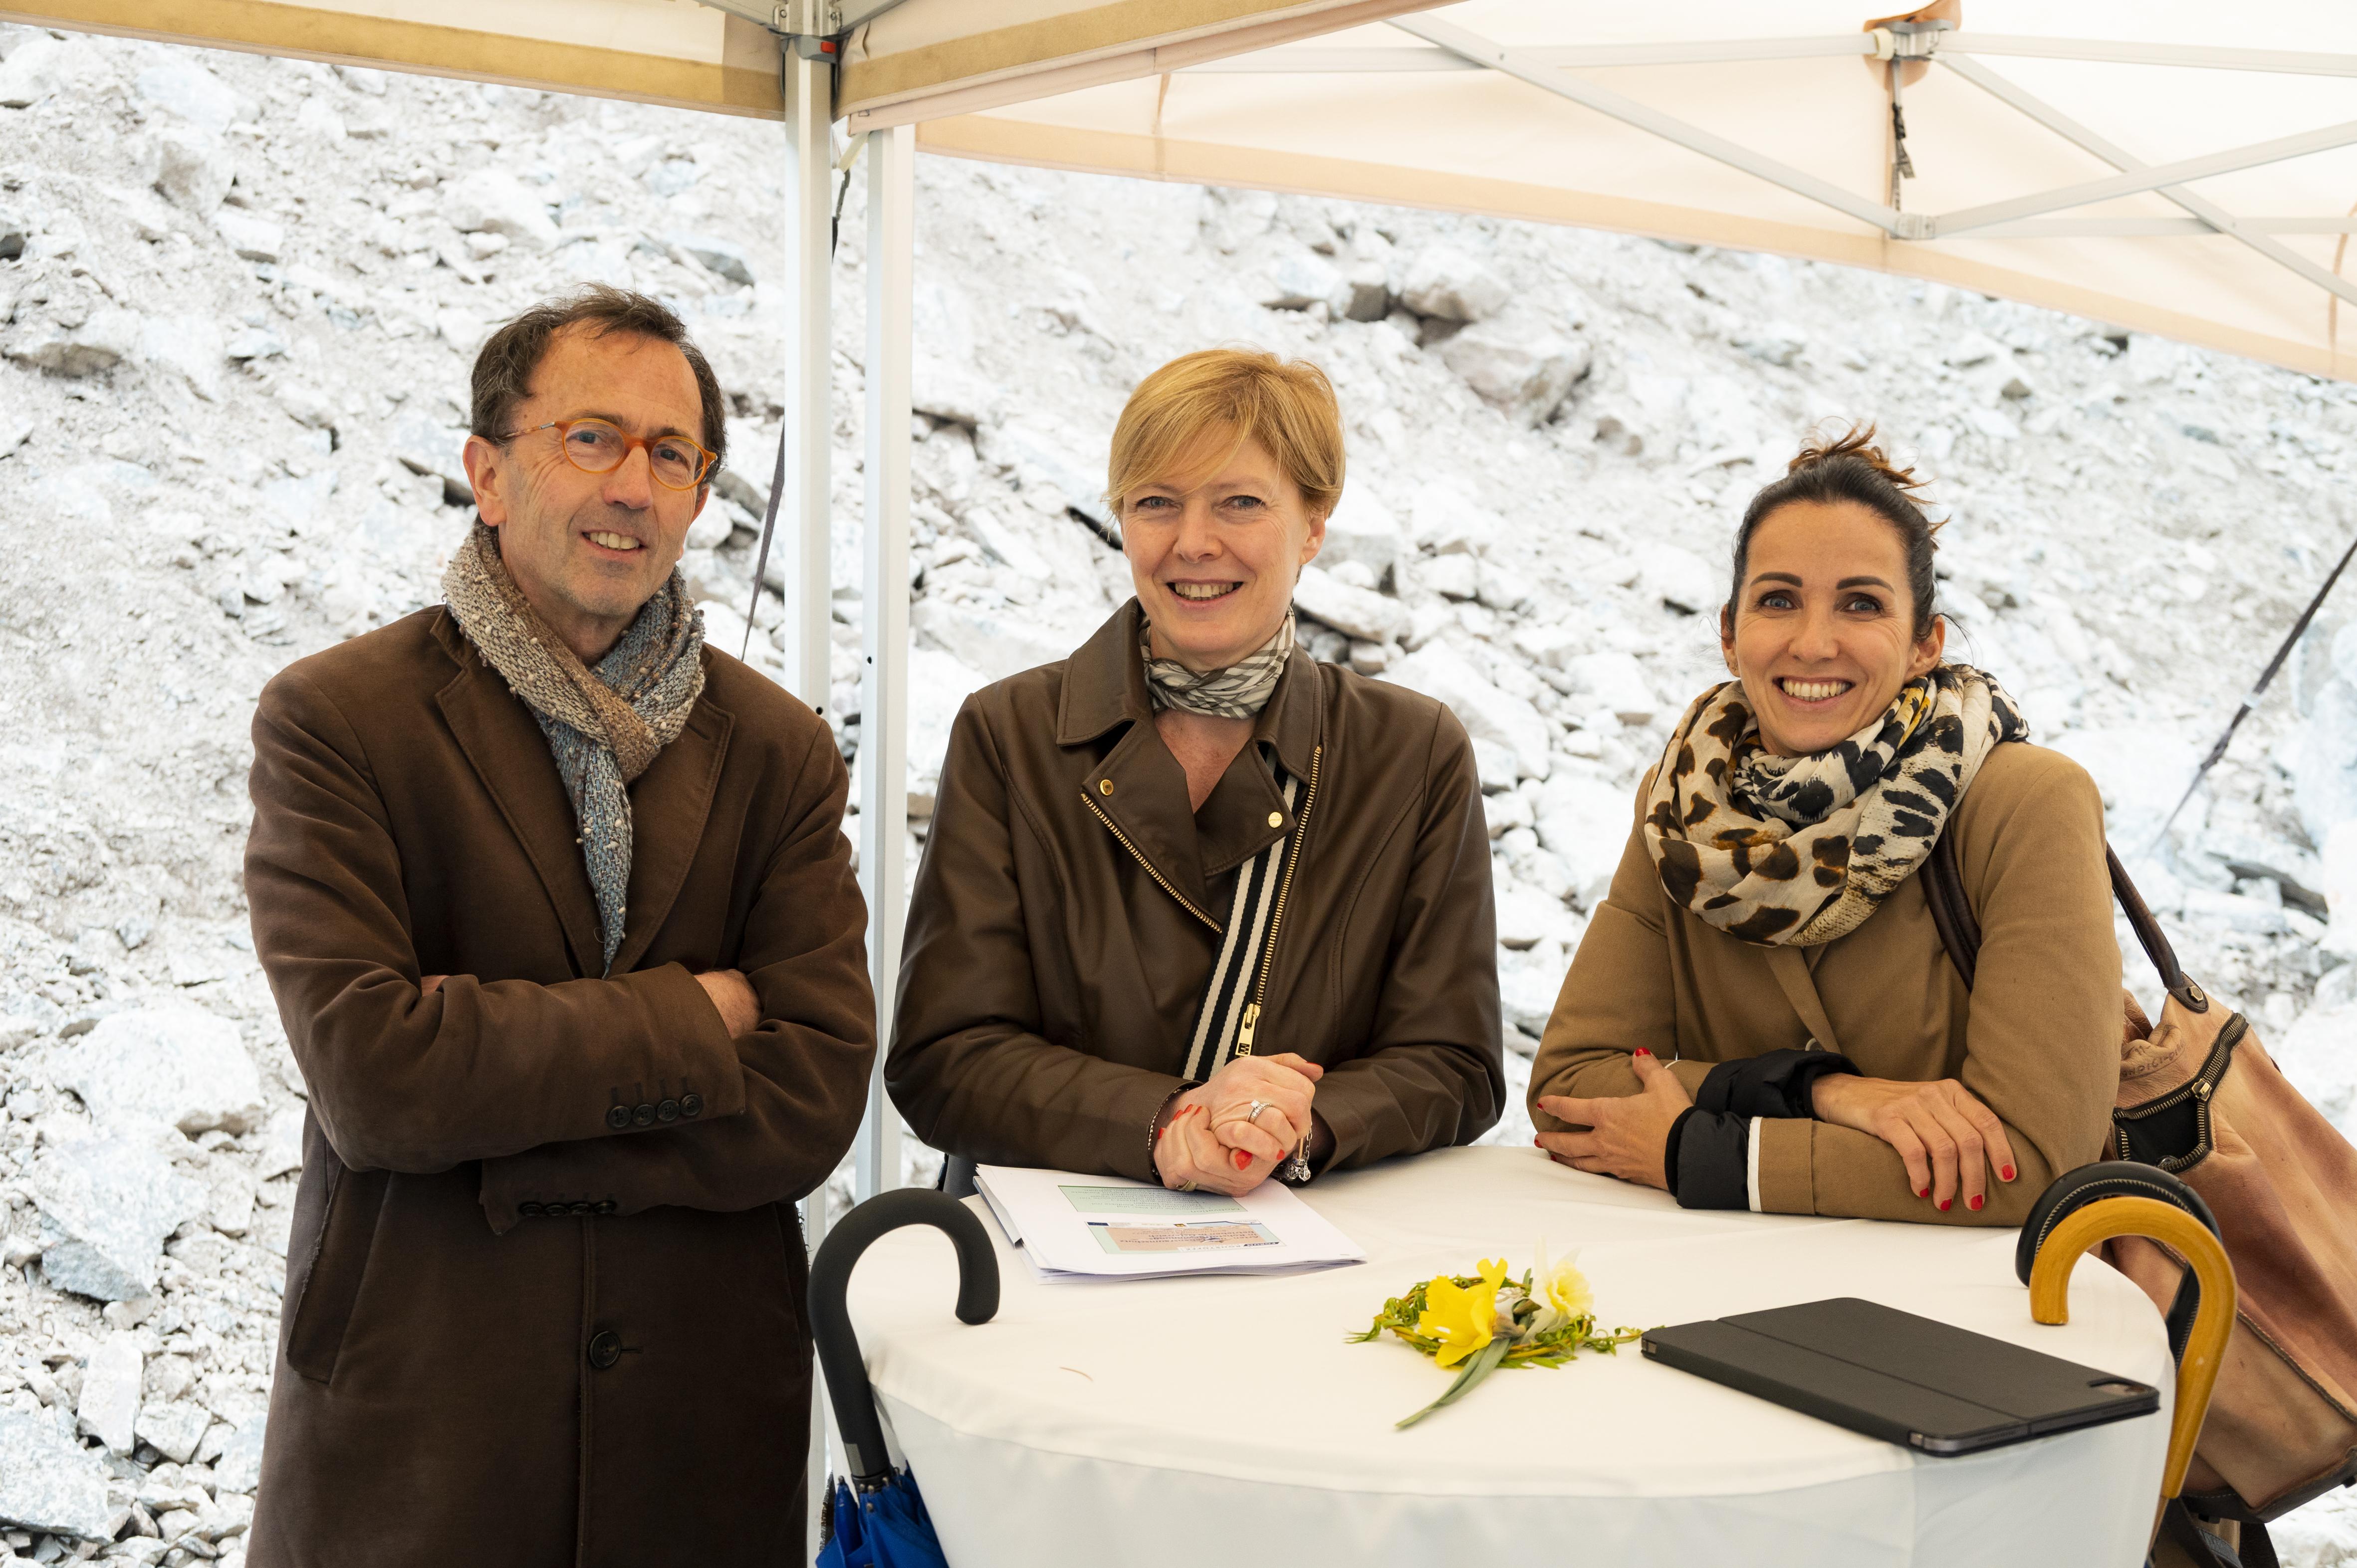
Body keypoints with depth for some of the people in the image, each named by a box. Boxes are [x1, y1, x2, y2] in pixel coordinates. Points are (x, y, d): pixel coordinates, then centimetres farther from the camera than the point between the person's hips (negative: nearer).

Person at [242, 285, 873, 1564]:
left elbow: (815, 1100, -7)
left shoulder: (780, 753, 2)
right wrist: (686, 1021, -12)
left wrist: (483, 1146, -14)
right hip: (412, 1424, -2)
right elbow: (367, 1075, -17)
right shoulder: (335, 719, -6)